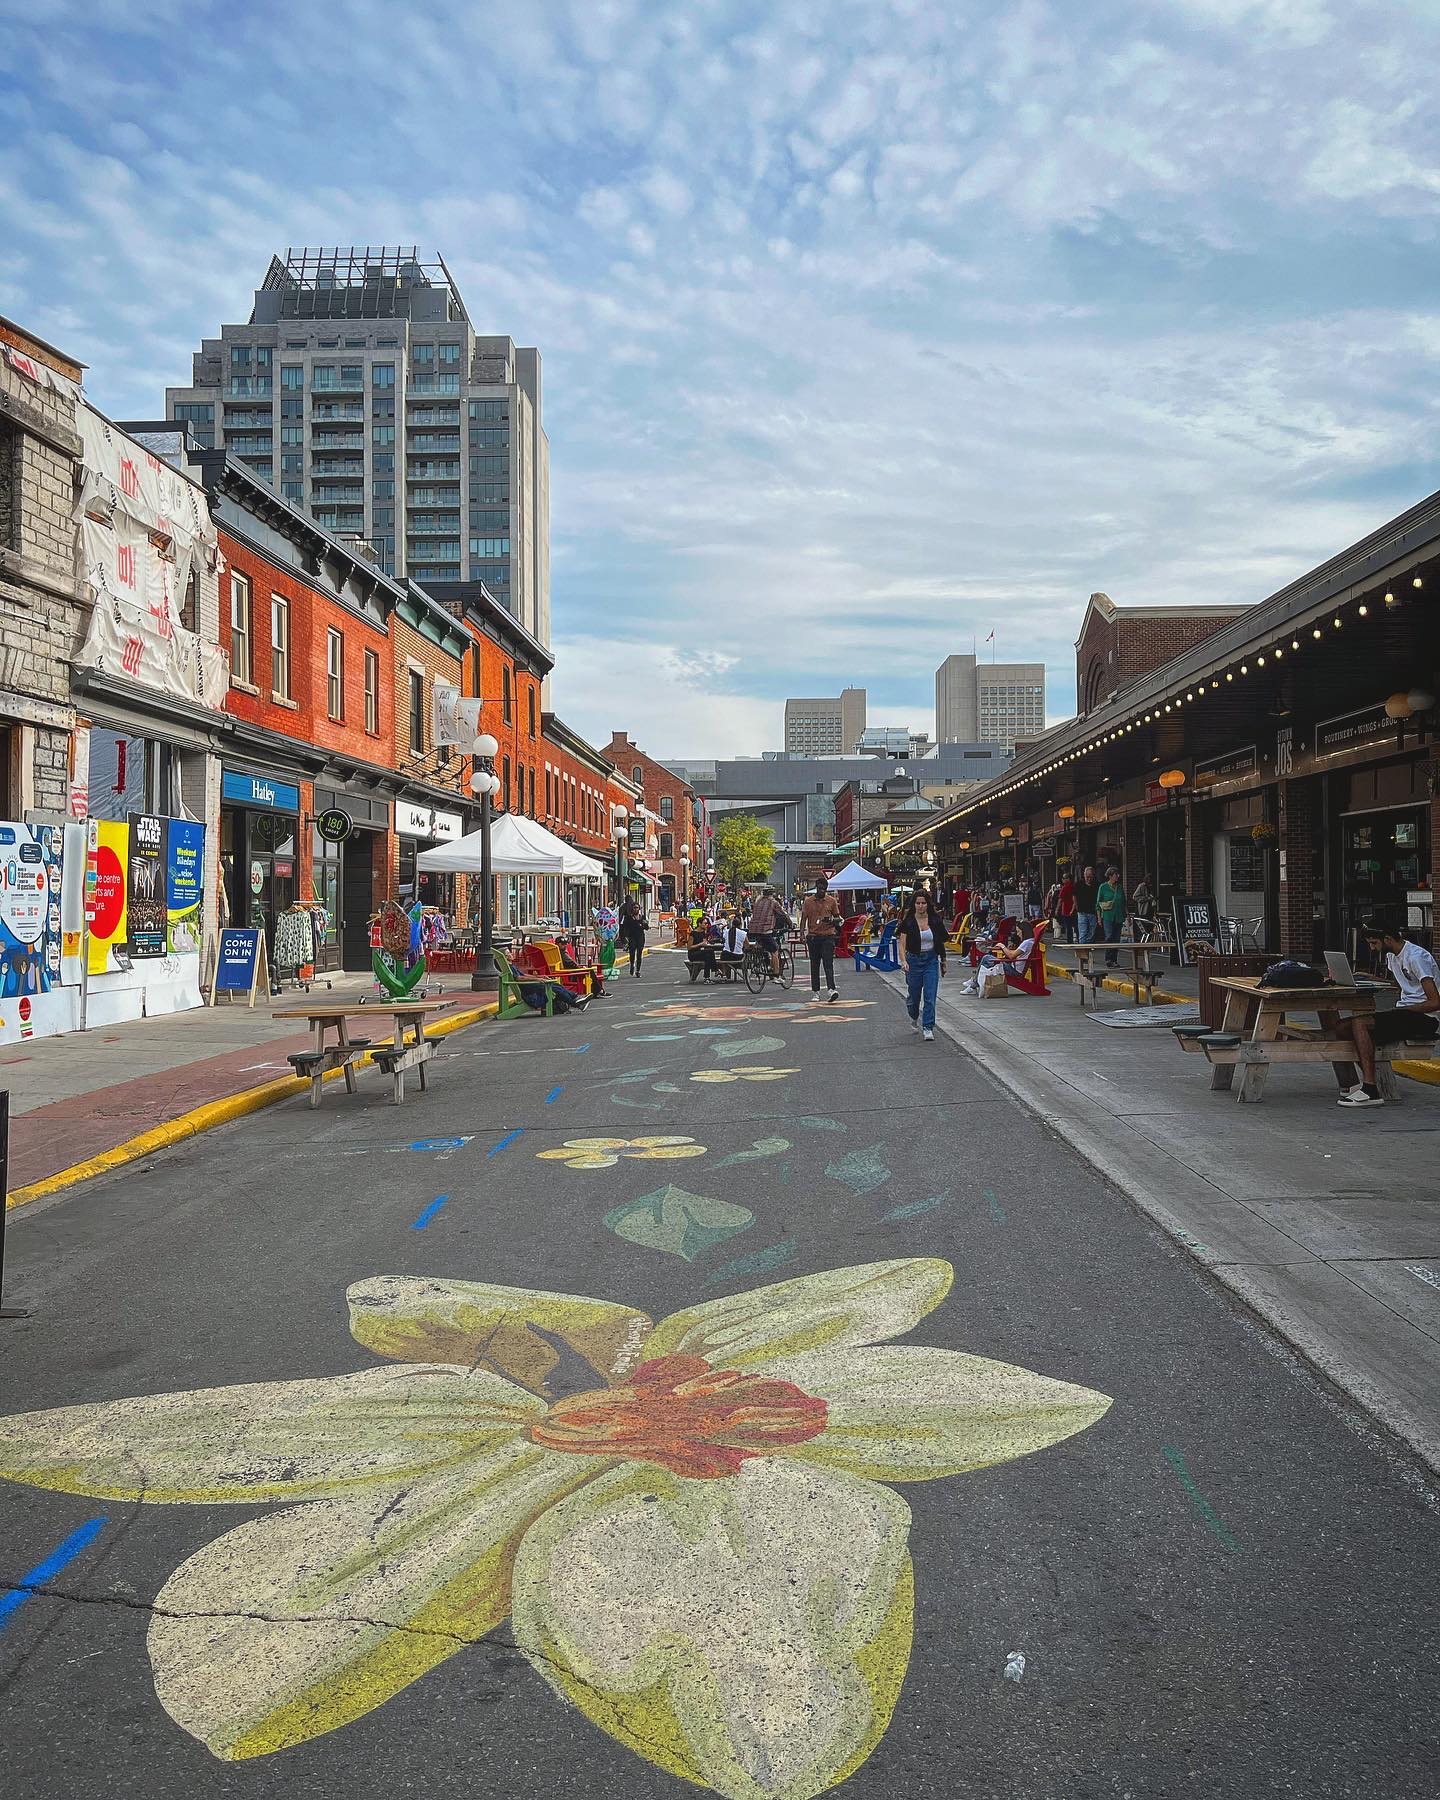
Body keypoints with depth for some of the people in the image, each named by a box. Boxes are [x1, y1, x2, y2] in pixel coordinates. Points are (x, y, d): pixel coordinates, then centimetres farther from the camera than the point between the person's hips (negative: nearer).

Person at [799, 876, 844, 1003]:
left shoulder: (832, 901, 4)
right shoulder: (808, 901, 4)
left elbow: (837, 917, 12)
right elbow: (803, 918, 6)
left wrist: (833, 920, -11)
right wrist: (802, 934, -5)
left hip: (828, 936, -1)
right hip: (813, 936, 2)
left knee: (828, 964, -12)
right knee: (814, 965, 7)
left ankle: (831, 990, -21)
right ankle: (815, 992, 14)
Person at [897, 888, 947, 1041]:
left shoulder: (935, 920, 0)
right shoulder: (907, 921, -6)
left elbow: (941, 942, 9)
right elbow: (902, 944, -10)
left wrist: (943, 961, 13)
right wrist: (903, 961, -26)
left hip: (931, 960, 1)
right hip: (913, 960, 0)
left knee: (930, 997, -8)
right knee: (913, 996, 11)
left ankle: (928, 1028, -5)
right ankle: (914, 1018, 41)